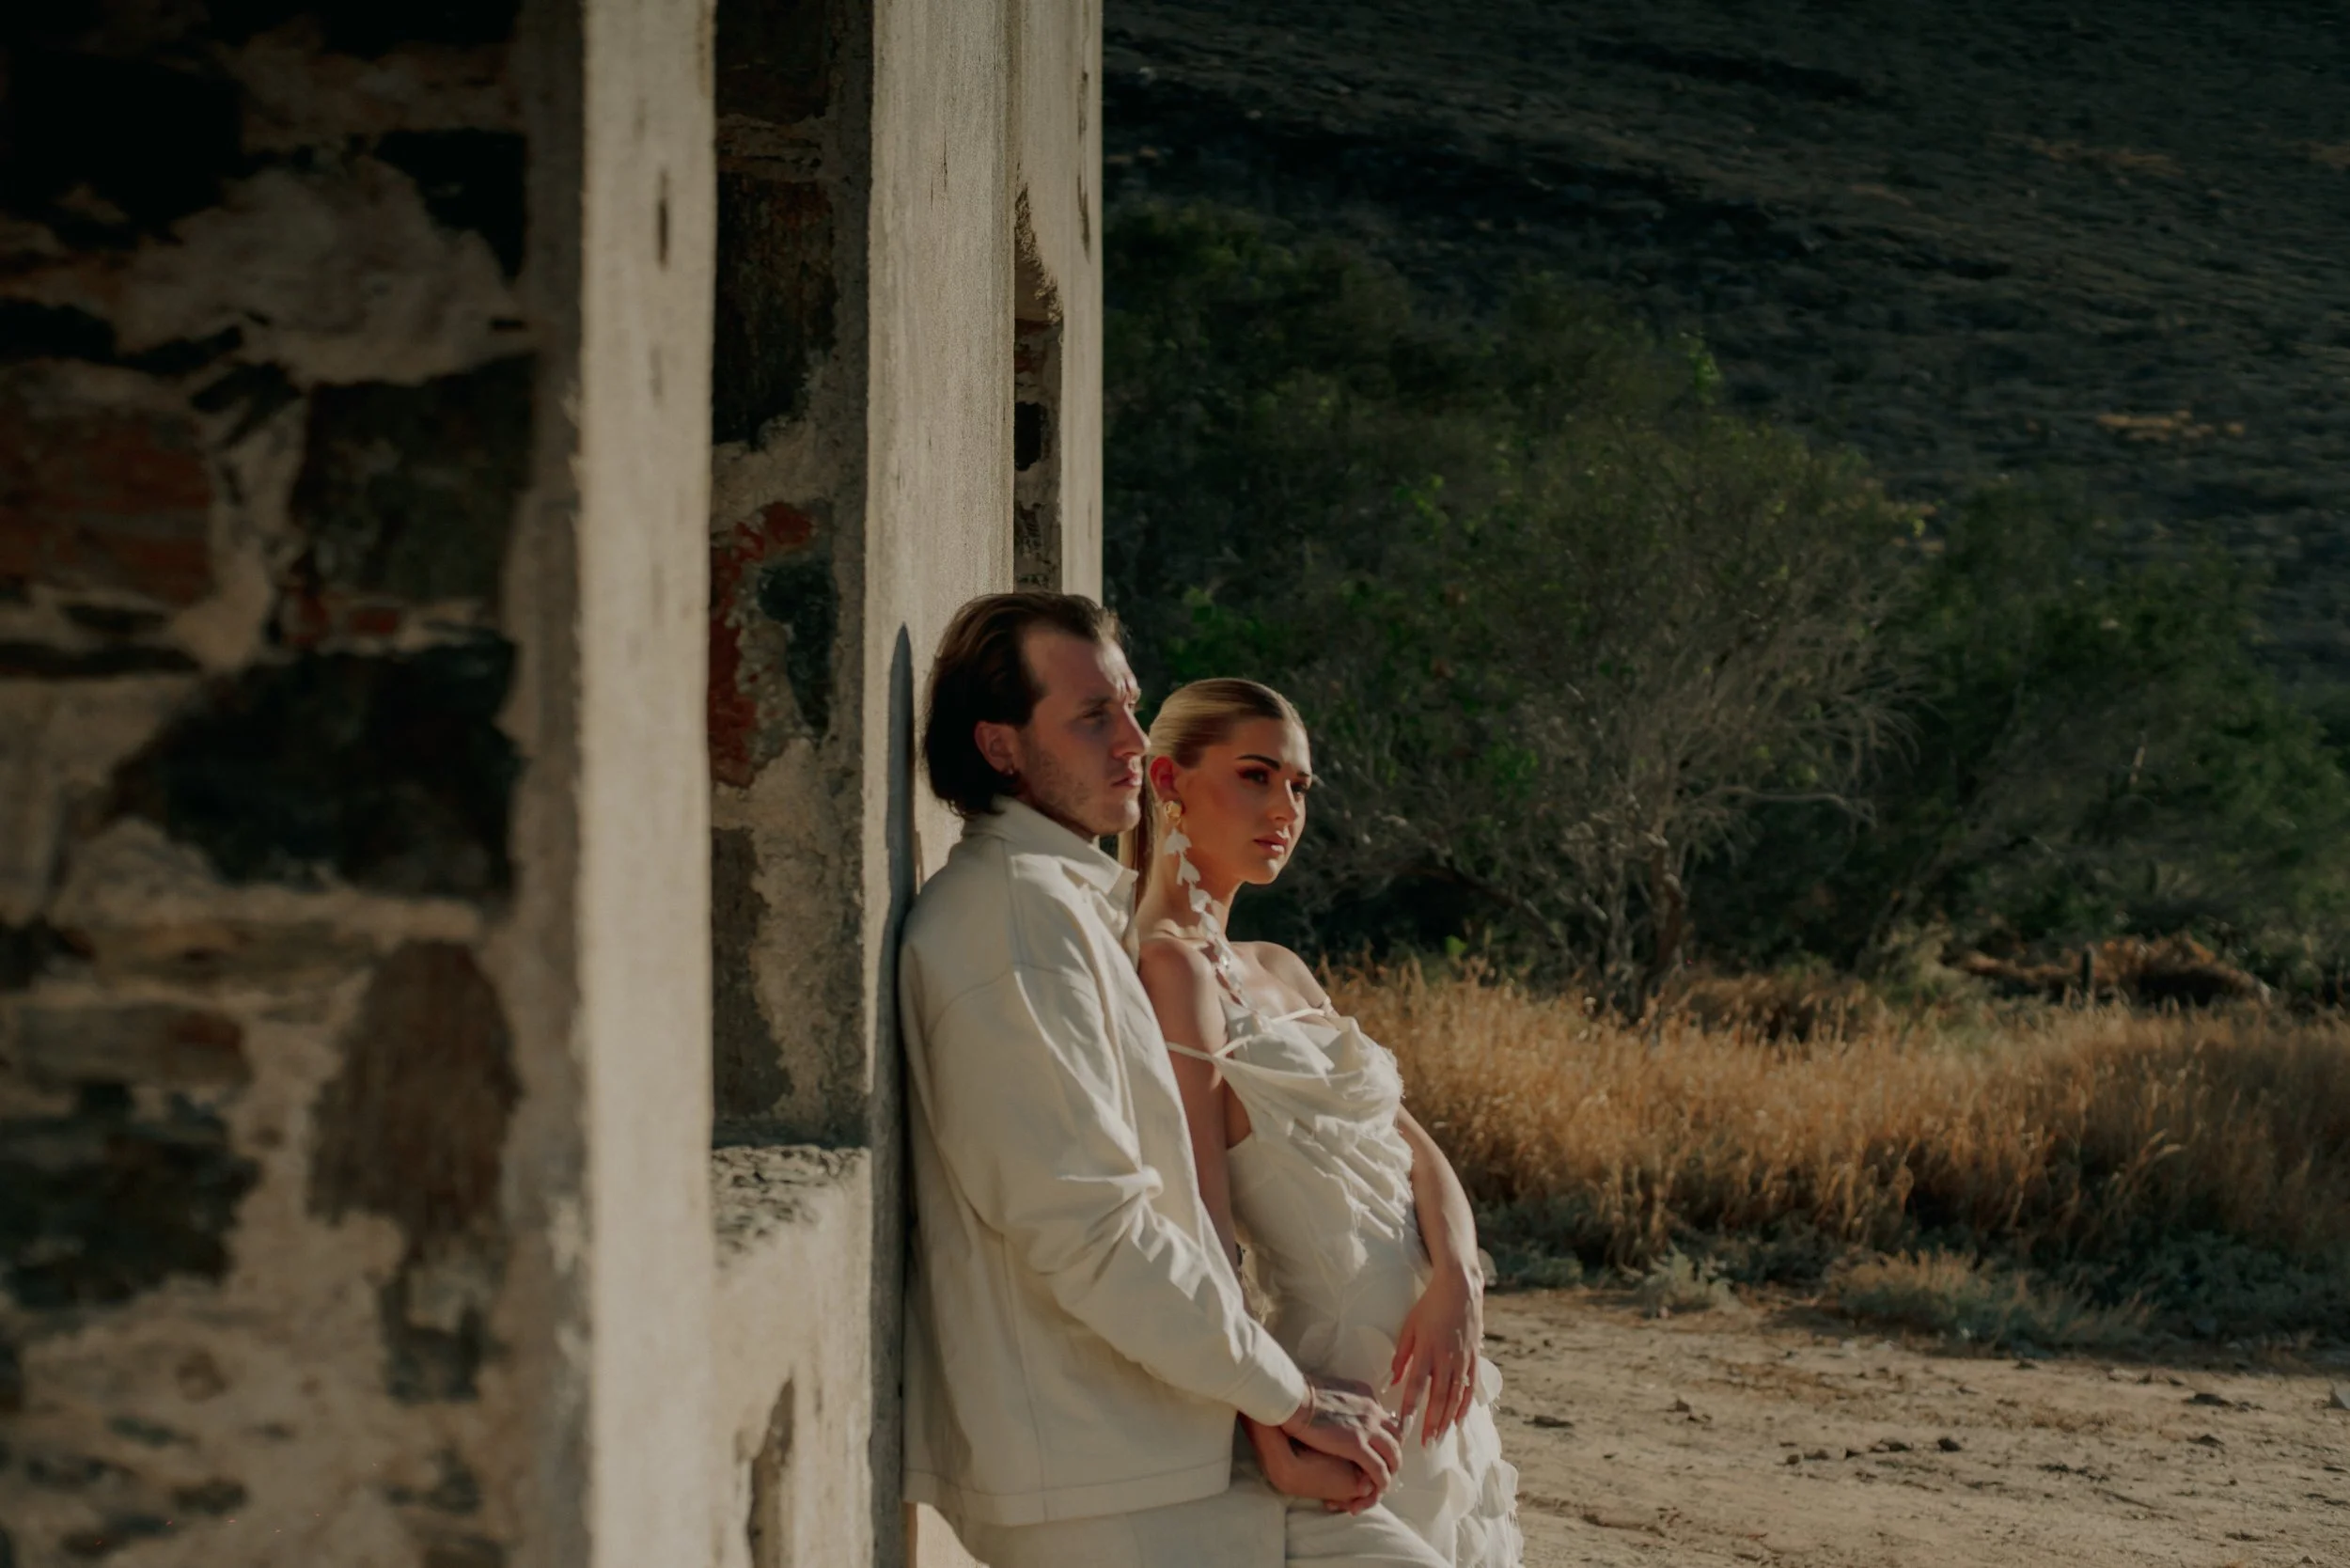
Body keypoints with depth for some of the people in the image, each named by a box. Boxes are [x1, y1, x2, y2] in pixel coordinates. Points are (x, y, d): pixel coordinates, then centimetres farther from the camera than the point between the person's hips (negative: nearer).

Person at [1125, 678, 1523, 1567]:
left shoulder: (1278, 972, 15)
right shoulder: (1172, 966, -13)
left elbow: (1416, 1151, 8)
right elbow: (1203, 1233, -20)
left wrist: (1455, 1284, -13)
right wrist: (1275, 1439, -28)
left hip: (1428, 1372, 9)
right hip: (1353, 1385, -9)